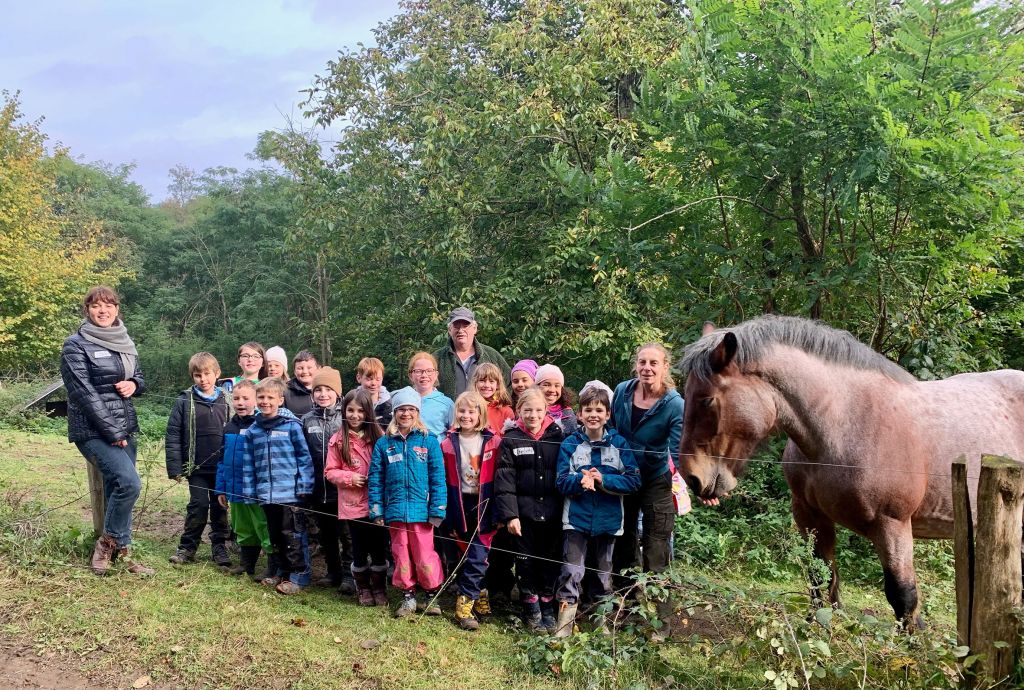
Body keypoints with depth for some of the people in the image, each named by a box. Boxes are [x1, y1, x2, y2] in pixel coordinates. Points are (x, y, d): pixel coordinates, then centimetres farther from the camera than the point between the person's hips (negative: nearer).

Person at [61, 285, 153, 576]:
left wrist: (134, 385, -5)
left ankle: (120, 553, 16)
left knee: (117, 487, 8)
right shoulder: (75, 345, -8)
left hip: (125, 427, 6)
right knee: (129, 483, -19)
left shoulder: (125, 342, 12)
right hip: (93, 430, -6)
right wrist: (112, 433, -17)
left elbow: (139, 378, 22)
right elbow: (83, 393, -15)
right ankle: (108, 542, 1)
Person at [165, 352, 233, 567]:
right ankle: (187, 547, 13)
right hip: (197, 468, -2)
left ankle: (220, 547, 21)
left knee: (220, 507, 9)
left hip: (222, 468, 2)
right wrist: (175, 468, -9)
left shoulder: (226, 401, 2)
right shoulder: (185, 402, -4)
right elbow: (173, 435, -4)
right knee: (198, 506, -2)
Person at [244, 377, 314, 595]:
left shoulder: (291, 425, -7)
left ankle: (299, 575, 10)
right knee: (275, 536, 16)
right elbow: (249, 462, 13)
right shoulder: (253, 430, 8)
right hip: (267, 495, 6)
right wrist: (251, 491, 9)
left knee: (293, 536, 0)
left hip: (291, 493, -6)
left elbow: (304, 457, -7)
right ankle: (283, 572, 29)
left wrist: (304, 487, -11)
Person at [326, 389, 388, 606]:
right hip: (353, 504, 0)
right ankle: (363, 588, 30)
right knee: (360, 549, 11)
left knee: (379, 547, 7)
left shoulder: (378, 436, -1)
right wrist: (349, 477, -14)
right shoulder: (338, 440, -2)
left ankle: (379, 588, 26)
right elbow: (330, 472, 1)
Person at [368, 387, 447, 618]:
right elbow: (375, 480, 5)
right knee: (401, 556, 11)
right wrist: (376, 511, 0)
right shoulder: (384, 443, 4)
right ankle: (408, 596, 26)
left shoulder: (429, 441, -1)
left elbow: (438, 478, -2)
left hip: (421, 511, -2)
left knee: (425, 557, 0)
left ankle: (432, 596, 20)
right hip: (395, 511, 2)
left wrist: (437, 510, -7)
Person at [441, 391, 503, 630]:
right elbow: (443, 481, 2)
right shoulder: (448, 443, 0)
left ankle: (465, 603, 3)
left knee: (478, 555, -5)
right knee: (471, 554, 8)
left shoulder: (493, 441, -4)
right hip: (460, 506, 2)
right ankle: (479, 594, 19)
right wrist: (447, 517, 0)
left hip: (484, 506, -1)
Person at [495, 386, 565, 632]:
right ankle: (531, 610, 20)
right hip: (524, 512, -1)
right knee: (527, 561, 7)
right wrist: (509, 514, -12)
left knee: (551, 561, 9)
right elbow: (504, 480, -5)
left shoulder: (556, 437, 3)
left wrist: (566, 509, 1)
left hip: (552, 512, 2)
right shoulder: (511, 440, -2)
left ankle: (548, 609, 23)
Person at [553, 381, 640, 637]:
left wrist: (603, 480, -21)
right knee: (571, 572, -5)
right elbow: (562, 482, -8)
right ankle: (564, 623, 5)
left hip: (608, 520, 2)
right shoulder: (570, 444, -4)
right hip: (576, 519, -1)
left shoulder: (619, 444, -3)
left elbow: (633, 481, -9)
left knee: (605, 573, 16)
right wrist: (581, 480, -28)